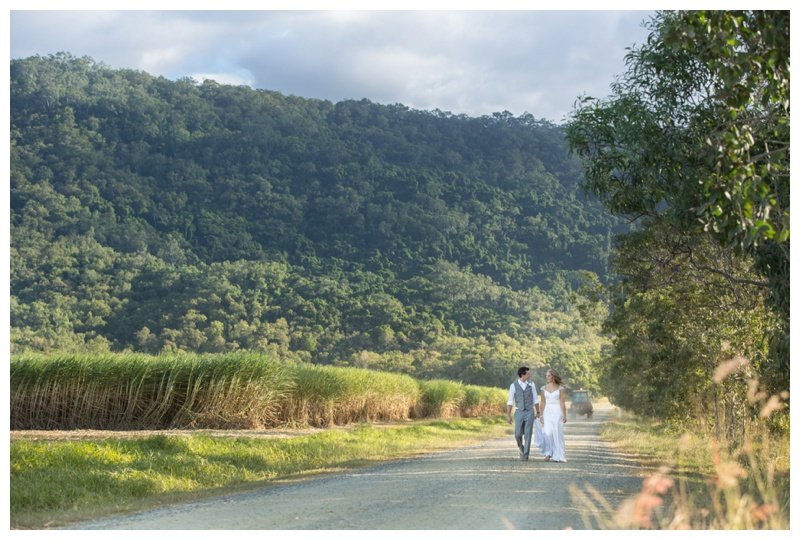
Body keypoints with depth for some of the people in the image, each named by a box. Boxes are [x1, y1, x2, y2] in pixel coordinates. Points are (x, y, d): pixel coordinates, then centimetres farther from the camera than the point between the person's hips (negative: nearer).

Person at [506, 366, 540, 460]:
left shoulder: (531, 385, 2)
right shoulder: (513, 386, -4)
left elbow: (535, 400, 7)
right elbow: (510, 402, 0)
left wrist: (537, 413, 6)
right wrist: (509, 416, -2)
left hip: (530, 412, 0)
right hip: (519, 412, 0)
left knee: (528, 435, -4)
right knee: (518, 434, -2)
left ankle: (525, 455, 2)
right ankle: (521, 447, 30)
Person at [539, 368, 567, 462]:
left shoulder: (560, 388, -1)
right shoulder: (544, 388, 8)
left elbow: (562, 402, -4)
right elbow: (543, 403, 9)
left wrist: (564, 416, -9)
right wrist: (541, 415, 5)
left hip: (557, 412, -2)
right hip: (547, 412, 2)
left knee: (557, 434, -4)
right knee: (548, 433, -12)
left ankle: (556, 455, 3)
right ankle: (548, 453, 8)